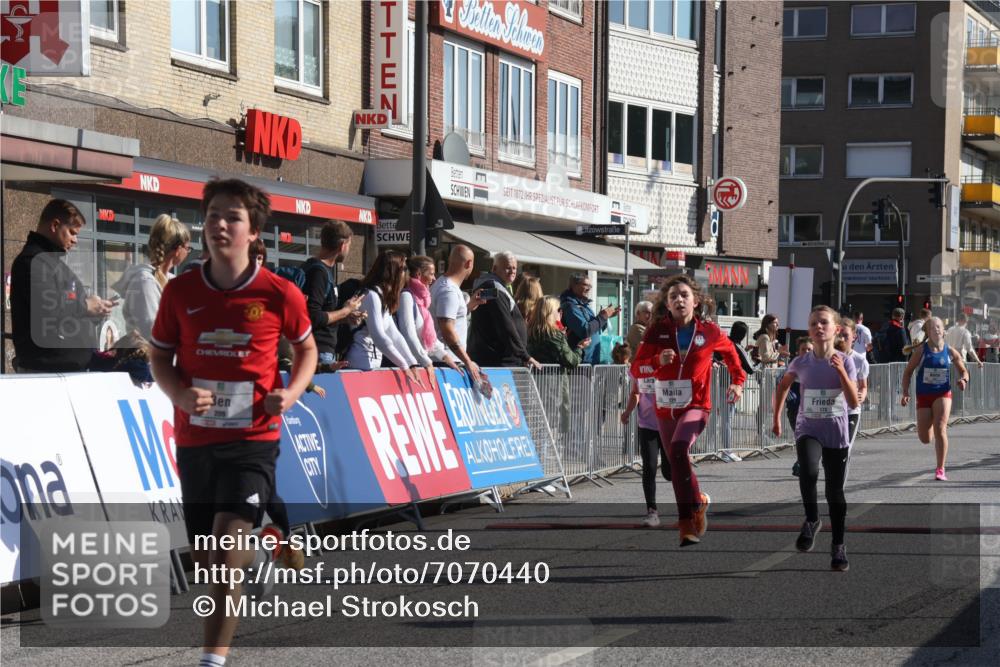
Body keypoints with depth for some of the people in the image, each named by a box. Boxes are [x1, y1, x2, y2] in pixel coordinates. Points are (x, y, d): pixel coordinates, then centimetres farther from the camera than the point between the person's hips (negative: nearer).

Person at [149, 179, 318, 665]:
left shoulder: (280, 294, -6)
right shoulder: (180, 291, -1)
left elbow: (306, 348, 11)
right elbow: (160, 357, 8)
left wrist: (291, 392, -8)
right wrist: (180, 394, -12)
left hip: (253, 438, -3)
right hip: (195, 439, 3)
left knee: (227, 544, -18)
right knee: (205, 560, 14)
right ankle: (256, 554, 49)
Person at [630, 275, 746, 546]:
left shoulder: (708, 332, -5)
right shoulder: (657, 331, -4)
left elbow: (729, 350, 18)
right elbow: (636, 369, -9)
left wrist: (738, 380, 10)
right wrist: (658, 361, -27)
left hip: (696, 406, -3)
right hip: (666, 409, 4)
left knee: (678, 448, -29)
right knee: (676, 466, 13)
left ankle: (687, 518, -20)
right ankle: (698, 502, 42)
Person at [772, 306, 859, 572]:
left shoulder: (845, 362, -6)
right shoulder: (801, 363, -3)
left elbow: (854, 403, -13)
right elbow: (783, 385, 18)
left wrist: (841, 371, -22)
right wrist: (777, 417, 18)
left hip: (837, 435, 0)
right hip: (808, 431, 0)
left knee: (835, 492, 6)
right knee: (808, 472, -30)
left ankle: (838, 547, 21)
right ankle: (811, 520, -6)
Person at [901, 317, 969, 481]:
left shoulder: (950, 352, 0)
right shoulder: (921, 350, -5)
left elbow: (963, 371, 11)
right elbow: (908, 372, -1)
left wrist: (963, 380, -12)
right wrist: (905, 393, -11)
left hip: (943, 395, 0)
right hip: (923, 396, 0)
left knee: (940, 429, -18)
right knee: (925, 439, 3)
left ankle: (940, 469, -11)